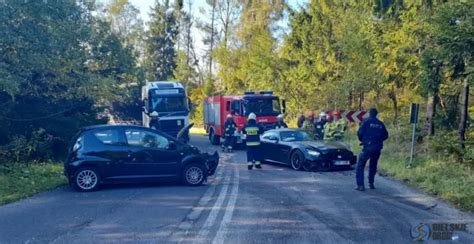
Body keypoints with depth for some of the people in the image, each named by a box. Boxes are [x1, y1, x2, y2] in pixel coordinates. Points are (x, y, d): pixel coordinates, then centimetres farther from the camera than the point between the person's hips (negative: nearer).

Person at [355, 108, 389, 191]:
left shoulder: (366, 121, -2)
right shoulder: (381, 124, 11)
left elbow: (360, 133, -9)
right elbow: (385, 135, 13)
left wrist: (362, 139, 11)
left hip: (368, 147, -5)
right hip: (378, 148, 5)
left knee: (360, 166, -1)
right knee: (373, 166, 22)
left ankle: (360, 185, -11)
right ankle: (371, 184, 24)